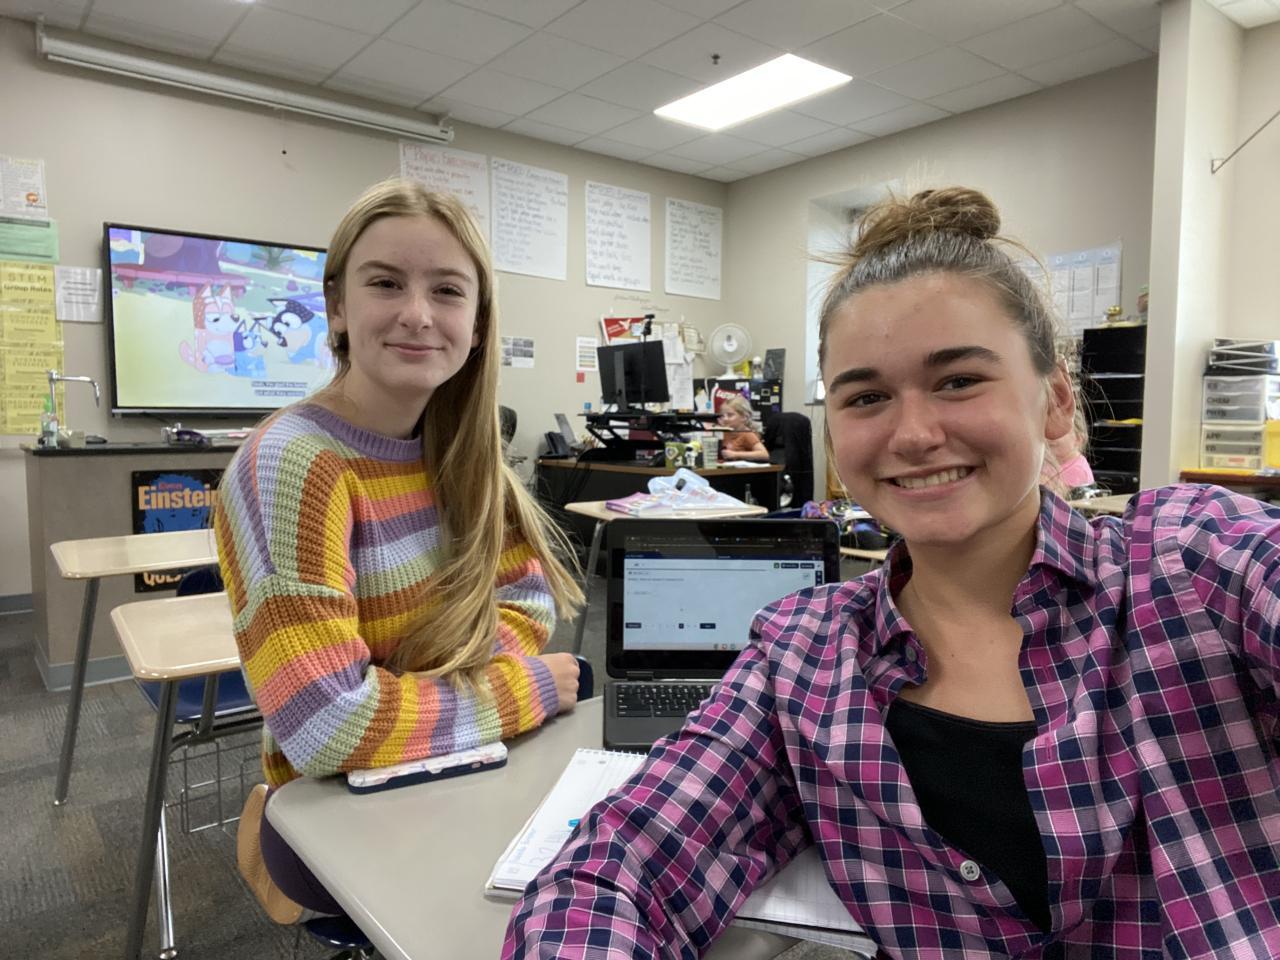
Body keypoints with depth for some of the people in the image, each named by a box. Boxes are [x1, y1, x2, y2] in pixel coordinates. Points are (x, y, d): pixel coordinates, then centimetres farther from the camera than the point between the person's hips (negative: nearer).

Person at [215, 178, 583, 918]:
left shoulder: (457, 446, -2)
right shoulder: (291, 466, -23)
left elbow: (528, 601, 0)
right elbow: (327, 727, -29)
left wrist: (438, 694, -18)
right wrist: (527, 688, -18)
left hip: (459, 774, 6)